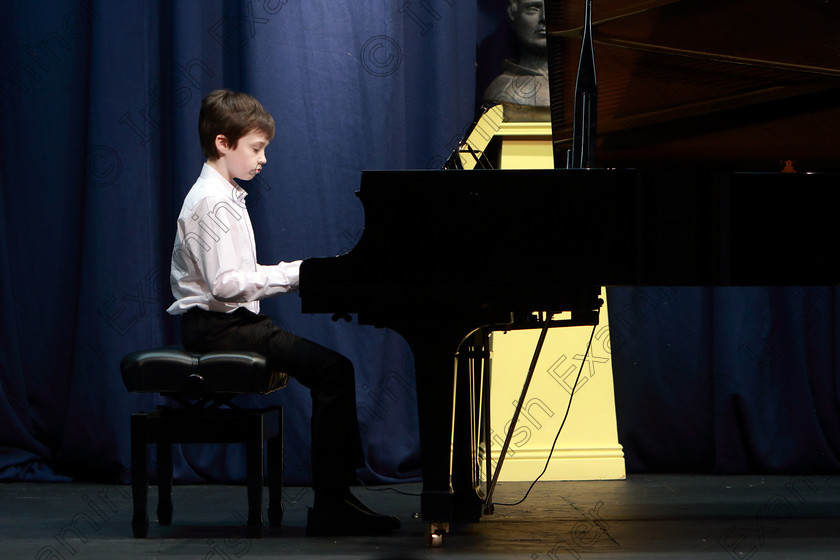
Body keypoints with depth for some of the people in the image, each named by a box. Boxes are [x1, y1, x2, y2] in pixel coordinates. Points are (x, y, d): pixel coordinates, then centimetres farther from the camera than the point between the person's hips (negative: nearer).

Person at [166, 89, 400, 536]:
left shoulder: (225, 197, 19)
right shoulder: (213, 202, -15)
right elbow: (224, 284, -23)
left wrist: (296, 272, 7)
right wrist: (292, 274, -18)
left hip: (234, 321, 11)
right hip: (216, 326, -11)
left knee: (330, 370, 9)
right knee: (332, 369, -19)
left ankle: (339, 492, 8)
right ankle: (330, 507, -19)